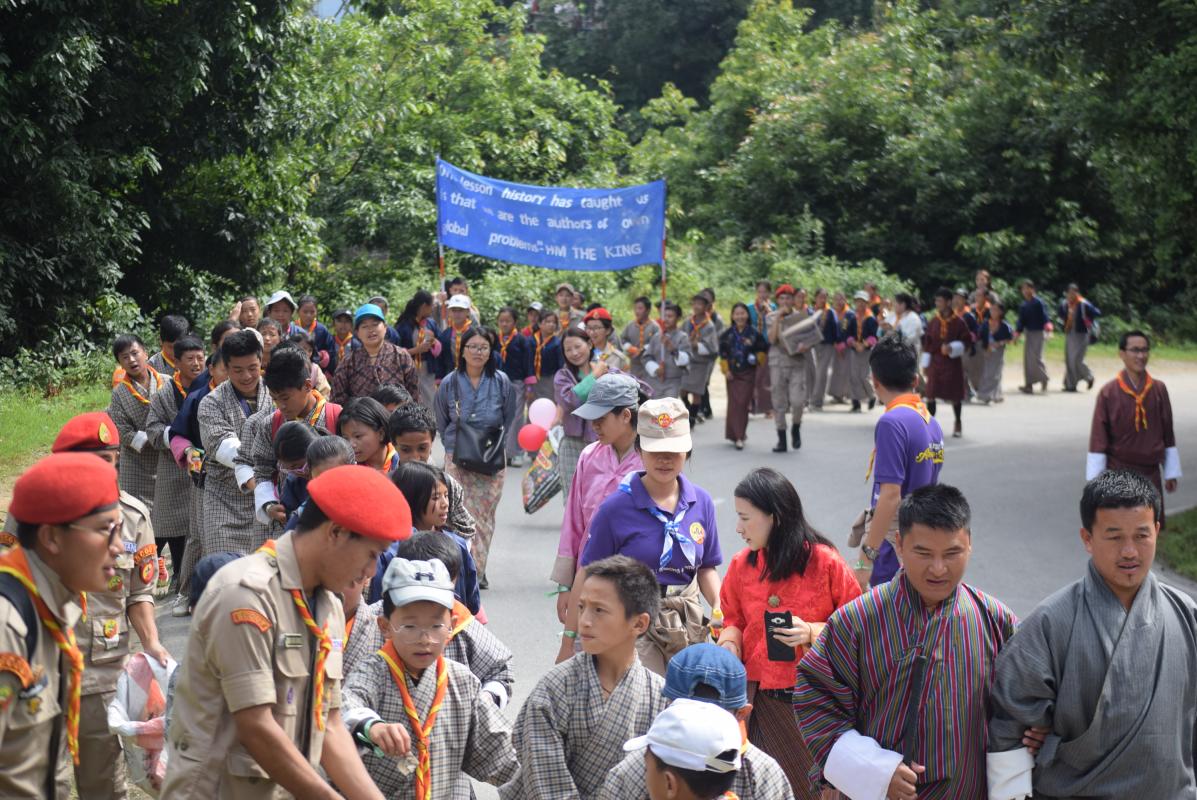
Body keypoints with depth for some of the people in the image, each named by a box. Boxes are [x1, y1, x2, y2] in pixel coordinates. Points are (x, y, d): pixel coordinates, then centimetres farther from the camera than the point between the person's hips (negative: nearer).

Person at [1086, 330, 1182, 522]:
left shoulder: (1159, 390, 0)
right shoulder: (1108, 393, -9)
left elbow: (1168, 435, 8)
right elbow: (1098, 441, -6)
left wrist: (1171, 473, 8)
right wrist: (1095, 481, -8)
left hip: (1150, 474, 3)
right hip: (1118, 471, -3)